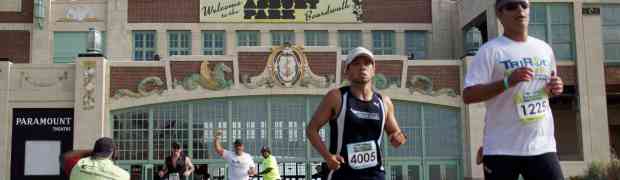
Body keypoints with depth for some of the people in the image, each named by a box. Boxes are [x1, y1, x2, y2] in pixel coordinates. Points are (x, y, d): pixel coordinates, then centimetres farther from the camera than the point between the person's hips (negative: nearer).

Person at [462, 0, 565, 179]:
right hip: (501, 148, -5)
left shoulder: (544, 49, 13)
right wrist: (508, 81, -23)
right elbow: (468, 95, -12)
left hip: (542, 145, 5)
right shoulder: (490, 50, -5)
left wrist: (555, 88, 2)